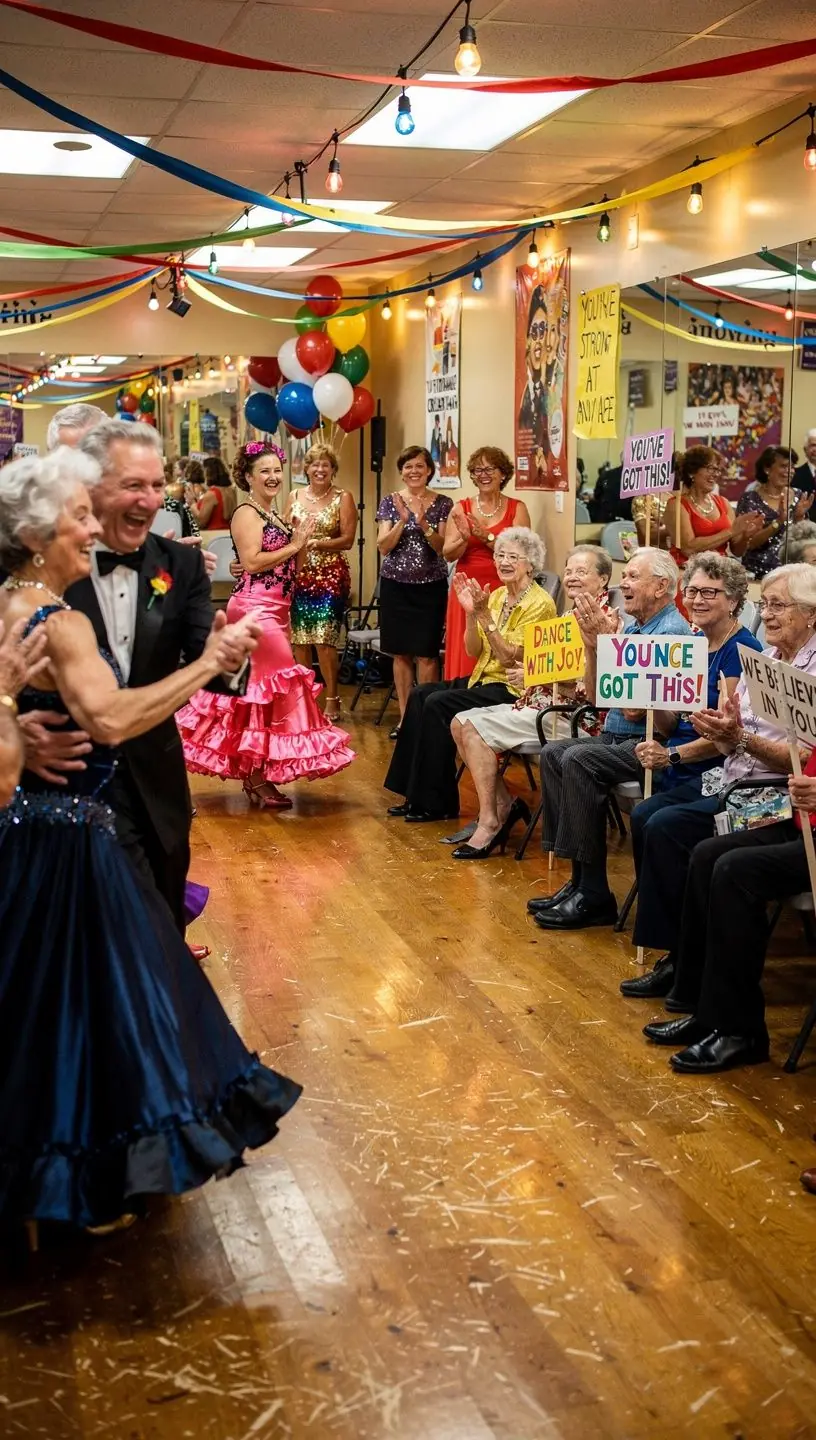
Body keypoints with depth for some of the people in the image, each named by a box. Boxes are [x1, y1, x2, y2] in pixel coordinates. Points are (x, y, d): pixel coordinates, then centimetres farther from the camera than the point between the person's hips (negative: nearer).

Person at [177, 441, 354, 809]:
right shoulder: (246, 514, -9)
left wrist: (300, 541, 3)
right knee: (278, 680, -10)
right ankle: (258, 779, -5)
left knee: (255, 685, 10)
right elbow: (251, 562, -21)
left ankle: (253, 772, 15)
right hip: (254, 609, -9)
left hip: (274, 610, 9)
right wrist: (294, 545, -14)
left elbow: (287, 569, 19)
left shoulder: (275, 516, 19)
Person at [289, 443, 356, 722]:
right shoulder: (295, 496, 10)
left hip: (330, 576, -4)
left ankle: (332, 699, 4)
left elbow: (347, 540, -7)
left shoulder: (343, 498, -1)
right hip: (299, 574, 4)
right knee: (299, 639, 4)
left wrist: (316, 543, -18)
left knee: (325, 639, -8)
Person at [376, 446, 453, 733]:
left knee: (426, 655, -4)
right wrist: (402, 520, -18)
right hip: (395, 585, 2)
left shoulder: (443, 504, 0)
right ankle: (405, 717, 15)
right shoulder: (390, 502, 4)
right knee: (401, 653, 6)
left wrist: (423, 523, -20)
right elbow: (383, 547, -4)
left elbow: (444, 549, -5)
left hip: (431, 586, -2)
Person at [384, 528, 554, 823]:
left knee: (438, 704, -22)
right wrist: (471, 612, -8)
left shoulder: (540, 603, -12)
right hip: (484, 678, 8)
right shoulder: (497, 596, 10)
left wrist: (484, 615, -23)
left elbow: (510, 657, -20)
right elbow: (474, 651, 7)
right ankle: (417, 796, -5)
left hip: (514, 689, -8)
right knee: (419, 695, -9)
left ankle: (438, 803, -12)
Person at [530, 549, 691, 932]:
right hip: (616, 738, 9)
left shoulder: (672, 632, -15)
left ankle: (594, 896, -20)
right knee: (553, 753, -6)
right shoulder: (632, 626, 14)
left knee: (578, 761, -26)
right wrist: (592, 645, 1)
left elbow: (633, 708, -21)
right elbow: (596, 696, 14)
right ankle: (579, 880, -5)